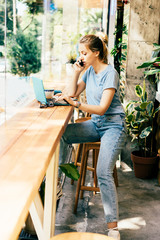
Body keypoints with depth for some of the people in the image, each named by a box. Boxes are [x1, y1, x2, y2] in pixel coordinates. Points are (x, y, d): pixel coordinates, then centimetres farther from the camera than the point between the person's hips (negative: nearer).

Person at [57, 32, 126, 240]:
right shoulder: (89, 71, 8)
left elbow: (102, 108, -22)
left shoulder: (110, 73, -15)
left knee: (104, 173, -21)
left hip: (113, 125, -7)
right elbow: (73, 92, 11)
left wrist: (76, 104, -33)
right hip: (96, 124, 7)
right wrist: (76, 73, -2)